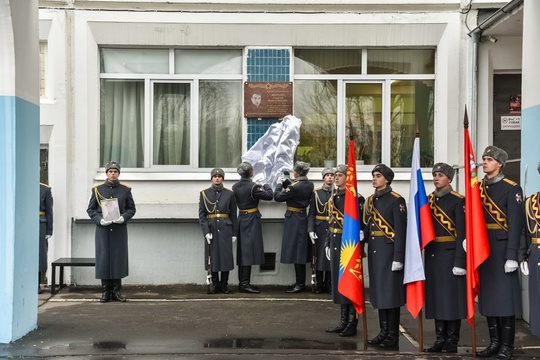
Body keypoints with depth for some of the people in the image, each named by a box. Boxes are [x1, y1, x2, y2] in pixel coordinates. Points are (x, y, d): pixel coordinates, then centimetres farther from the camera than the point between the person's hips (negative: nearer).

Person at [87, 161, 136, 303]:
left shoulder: (125, 190, 5)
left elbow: (132, 209, 7)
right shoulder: (97, 189, 5)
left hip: (120, 229, 0)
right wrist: (100, 219, -12)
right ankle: (105, 292, 8)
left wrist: (123, 217, -13)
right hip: (103, 229, 0)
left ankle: (117, 291, 11)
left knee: (119, 258, 2)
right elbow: (90, 209, 5)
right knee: (103, 258, 1)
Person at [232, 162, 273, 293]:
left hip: (241, 219, 8)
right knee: (250, 251, -6)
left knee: (242, 251, 12)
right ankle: (245, 283, -9)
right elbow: (269, 196, -9)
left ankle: (242, 282, 17)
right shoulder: (252, 187, -17)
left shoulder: (235, 187, 4)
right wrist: (266, 186, 10)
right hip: (252, 220, -7)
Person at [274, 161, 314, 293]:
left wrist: (279, 183, 1)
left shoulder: (295, 187, -22)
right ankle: (300, 282, 20)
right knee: (300, 251, 14)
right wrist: (285, 181, 9)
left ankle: (300, 284, 1)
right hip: (302, 217, 9)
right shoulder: (309, 185, 4)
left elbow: (278, 197, -13)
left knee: (295, 251, -3)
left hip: (293, 220, -9)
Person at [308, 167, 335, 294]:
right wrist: (311, 230, -8)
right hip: (320, 228, 0)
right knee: (319, 255, 2)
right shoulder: (316, 193, 4)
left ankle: (329, 283, 14)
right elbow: (311, 213, 2)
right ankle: (319, 283, 11)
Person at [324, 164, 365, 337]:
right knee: (339, 280, 11)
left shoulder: (356, 198, -11)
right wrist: (328, 243, 13)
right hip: (336, 243, 8)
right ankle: (343, 321, 19)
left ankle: (352, 323, 6)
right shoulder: (333, 198, 12)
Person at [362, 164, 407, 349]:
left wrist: (398, 257, -18)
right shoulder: (370, 201, 13)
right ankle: (384, 332, 19)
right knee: (378, 291, 10)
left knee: (390, 291, -3)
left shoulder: (396, 200, -9)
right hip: (374, 250, 7)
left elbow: (401, 231, -14)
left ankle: (393, 336, 3)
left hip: (389, 250, -7)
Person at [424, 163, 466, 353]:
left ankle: (452, 341, 6)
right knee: (435, 295, 8)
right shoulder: (427, 200, 12)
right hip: (432, 254, 6)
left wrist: (460, 260, -17)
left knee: (451, 295, -1)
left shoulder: (458, 200, -6)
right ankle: (440, 338, 15)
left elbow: (462, 233, -11)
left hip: (450, 254, -6)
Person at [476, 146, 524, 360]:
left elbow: (515, 224, -12)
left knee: (505, 295, -1)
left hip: (502, 248, -6)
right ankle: (494, 342, 19)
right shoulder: (477, 188, 11)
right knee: (487, 295, 10)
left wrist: (512, 255, -17)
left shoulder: (511, 189, -6)